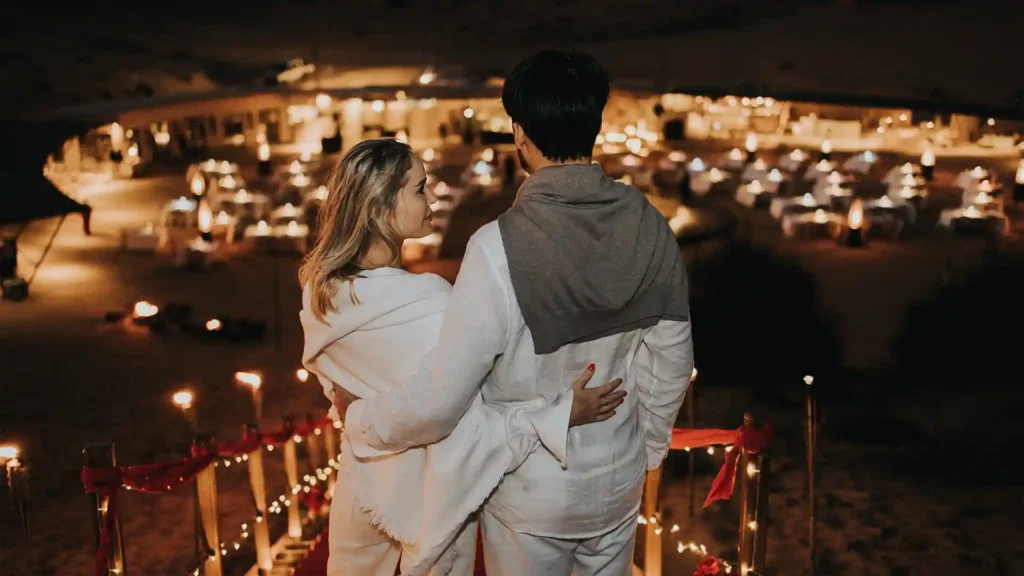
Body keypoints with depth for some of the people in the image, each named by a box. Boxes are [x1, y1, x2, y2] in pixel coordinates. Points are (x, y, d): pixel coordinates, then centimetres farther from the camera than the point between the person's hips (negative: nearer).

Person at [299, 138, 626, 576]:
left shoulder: (320, 288, -10)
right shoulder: (426, 307, -32)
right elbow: (465, 436, -30)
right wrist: (564, 413, -26)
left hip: (360, 486, 5)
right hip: (425, 495, -5)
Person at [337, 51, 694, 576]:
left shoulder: (499, 248, -28)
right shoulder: (650, 228, -13)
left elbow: (439, 399, -24)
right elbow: (671, 360, -2)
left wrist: (358, 419, -5)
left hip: (531, 490, -4)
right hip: (619, 478, 4)